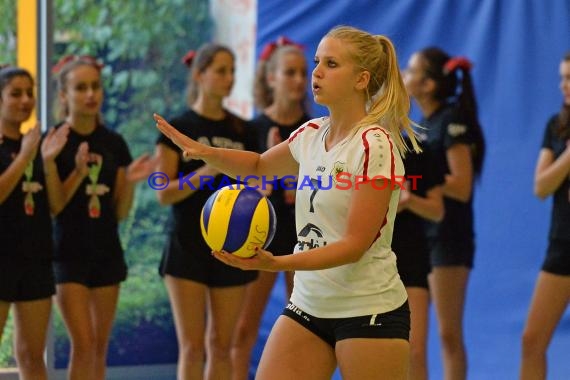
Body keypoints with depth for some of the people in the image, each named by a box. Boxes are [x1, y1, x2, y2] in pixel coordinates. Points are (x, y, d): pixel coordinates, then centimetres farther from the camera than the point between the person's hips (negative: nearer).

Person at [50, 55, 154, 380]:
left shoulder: (114, 143, 6)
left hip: (107, 252, 5)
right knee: (83, 345, -11)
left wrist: (130, 181, -11)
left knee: (100, 347, 8)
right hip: (69, 253, -5)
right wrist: (78, 173, -24)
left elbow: (121, 212, 7)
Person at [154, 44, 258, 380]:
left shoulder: (243, 132, 9)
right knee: (192, 345, -4)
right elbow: (164, 194, -6)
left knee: (221, 345, 6)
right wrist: (207, 172, -19)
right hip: (188, 247, -3)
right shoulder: (178, 129, -1)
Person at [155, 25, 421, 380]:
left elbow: (356, 244, -20)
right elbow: (259, 166, 26)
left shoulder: (374, 145, -16)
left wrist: (277, 263, -31)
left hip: (369, 311, -7)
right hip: (308, 306, 7)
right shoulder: (311, 134, 5)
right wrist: (205, 151, 7)